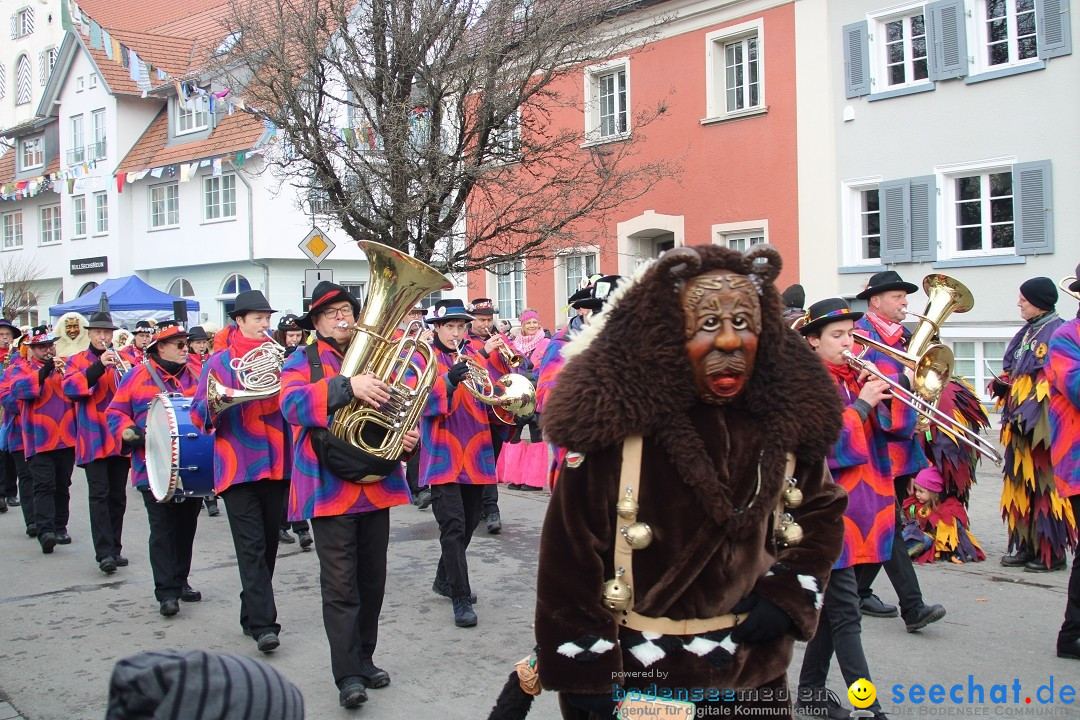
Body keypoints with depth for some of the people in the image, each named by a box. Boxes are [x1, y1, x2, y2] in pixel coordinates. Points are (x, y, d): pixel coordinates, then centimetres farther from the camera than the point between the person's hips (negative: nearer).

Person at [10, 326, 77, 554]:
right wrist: (45, 370, -26)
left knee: (62, 486, 10)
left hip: (67, 439, 3)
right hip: (40, 440, -3)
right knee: (44, 486, -12)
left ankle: (60, 528, 20)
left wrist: (65, 374, -13)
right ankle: (44, 531, -18)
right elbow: (19, 388, -15)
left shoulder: (65, 366, 14)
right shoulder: (24, 369, 5)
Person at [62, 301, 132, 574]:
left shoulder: (124, 360, 13)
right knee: (99, 494, -10)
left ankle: (115, 549, 17)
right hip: (93, 439, -3)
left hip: (121, 437, 3)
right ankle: (104, 553, -12)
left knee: (118, 496, 8)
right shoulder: (77, 361, 6)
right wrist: (99, 366, -23)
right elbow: (69, 388, -12)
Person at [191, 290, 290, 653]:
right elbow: (200, 416, 0)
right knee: (251, 547, -8)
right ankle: (263, 624, -8)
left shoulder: (275, 358, 11)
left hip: (276, 464, 4)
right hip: (238, 467, -4)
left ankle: (252, 615, 25)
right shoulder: (219, 362, 3)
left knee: (268, 544, 11)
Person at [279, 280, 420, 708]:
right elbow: (292, 403, -20)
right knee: (340, 586, -5)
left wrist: (410, 436, -7)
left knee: (372, 581, 13)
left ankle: (364, 659, 27)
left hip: (377, 486, 5)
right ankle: (347, 676, 2)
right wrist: (347, 386, -33)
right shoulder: (303, 361, 1)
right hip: (330, 489, -5)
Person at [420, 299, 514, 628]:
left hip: (475, 455, 6)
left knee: (468, 524, 16)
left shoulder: (477, 353, 11)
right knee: (453, 527, -11)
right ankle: (461, 599, -5)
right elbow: (422, 402, -15)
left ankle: (445, 579, 35)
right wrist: (450, 381, -31)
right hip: (443, 457, -5)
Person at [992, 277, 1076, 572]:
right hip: (1020, 423, 9)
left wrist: (1029, 410, -19)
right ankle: (1026, 546, 17)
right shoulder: (1027, 333, 18)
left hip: (1043, 423, -9)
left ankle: (1052, 552, 3)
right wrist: (1002, 384, 3)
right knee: (1021, 484, 10)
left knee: (1044, 485, -5)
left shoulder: (1057, 333, -9)